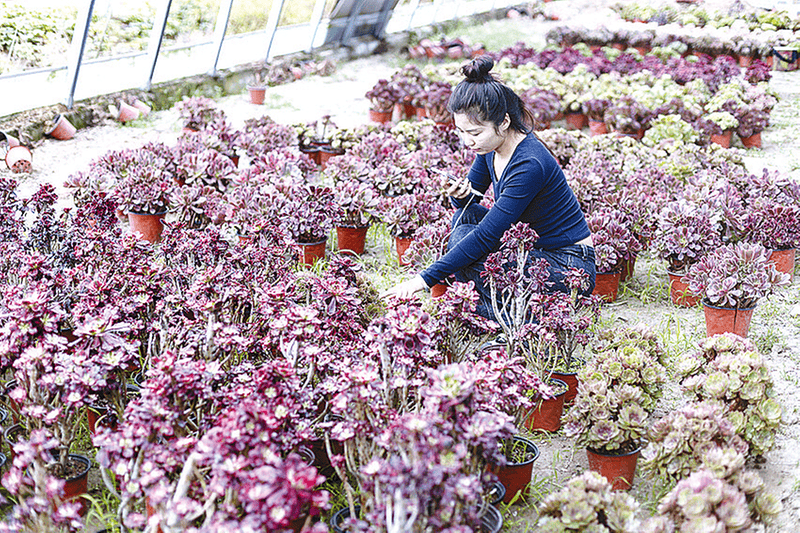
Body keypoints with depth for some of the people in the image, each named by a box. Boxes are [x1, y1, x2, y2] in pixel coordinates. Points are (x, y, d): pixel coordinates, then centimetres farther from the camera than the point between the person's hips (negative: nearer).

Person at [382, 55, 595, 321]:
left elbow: (485, 237, -29)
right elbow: (472, 192, 12)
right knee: (465, 216, -4)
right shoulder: (491, 146, -3)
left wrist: (425, 278, -27)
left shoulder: (529, 164, -28)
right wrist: (460, 195, -14)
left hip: (570, 269, -9)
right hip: (534, 248, 9)